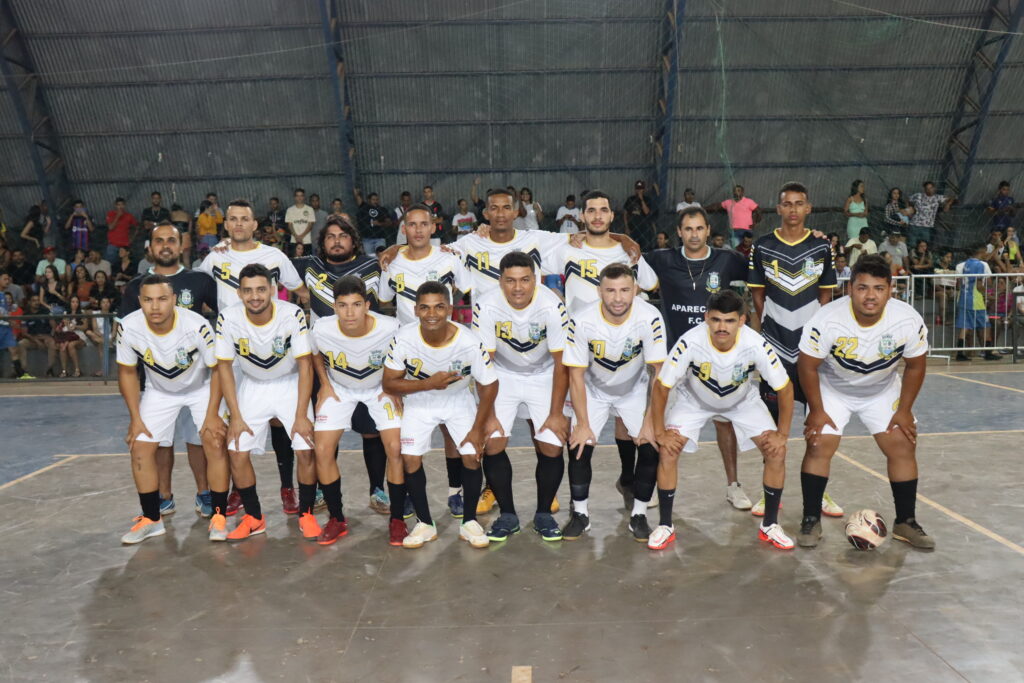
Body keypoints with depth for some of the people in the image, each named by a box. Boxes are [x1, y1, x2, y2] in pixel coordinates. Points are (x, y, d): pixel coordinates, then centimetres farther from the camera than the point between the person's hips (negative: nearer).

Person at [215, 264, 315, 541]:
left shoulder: (293, 315, -25)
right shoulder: (228, 318, -20)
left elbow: (305, 365, -18)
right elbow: (224, 366, -10)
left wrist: (301, 415, -21)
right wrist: (235, 416, -13)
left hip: (290, 383, -2)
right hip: (252, 385, 2)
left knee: (306, 450, -14)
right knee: (237, 453, -8)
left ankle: (306, 514, 8)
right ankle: (254, 518, 13)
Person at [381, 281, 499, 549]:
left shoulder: (469, 342, -28)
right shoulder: (403, 339, -26)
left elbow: (489, 385, -15)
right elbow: (389, 384, -18)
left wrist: (478, 428, -12)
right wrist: (428, 384, -32)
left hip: (459, 400, 0)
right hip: (418, 402, 1)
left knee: (472, 455, -12)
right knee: (410, 459, -10)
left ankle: (469, 523, 11)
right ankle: (425, 524, 12)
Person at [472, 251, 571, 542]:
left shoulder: (552, 306, -26)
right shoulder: (485, 307, -23)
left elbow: (562, 362, -17)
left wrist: (556, 412, -15)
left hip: (543, 375, -1)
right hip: (503, 375, 1)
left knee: (552, 447, -10)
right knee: (492, 444, -11)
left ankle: (544, 514, 14)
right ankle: (507, 515, 9)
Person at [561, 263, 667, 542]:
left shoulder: (650, 318, -28)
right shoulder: (582, 321, -28)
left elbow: (659, 373, -20)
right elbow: (576, 375, -18)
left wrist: (650, 421, -19)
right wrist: (582, 424, -16)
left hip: (635, 390, 0)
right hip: (594, 390, 0)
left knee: (651, 445, -12)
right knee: (579, 447, -10)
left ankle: (639, 515, 8)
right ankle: (580, 514, 10)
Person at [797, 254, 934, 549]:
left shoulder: (909, 320, -25)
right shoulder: (827, 320, -33)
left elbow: (915, 365, -8)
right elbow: (808, 366, -20)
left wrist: (904, 410, -5)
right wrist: (816, 410, -15)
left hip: (883, 391, 3)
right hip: (831, 389, -2)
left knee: (903, 447, -1)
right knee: (819, 446, -11)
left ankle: (906, 522, 18)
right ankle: (811, 520, 4)